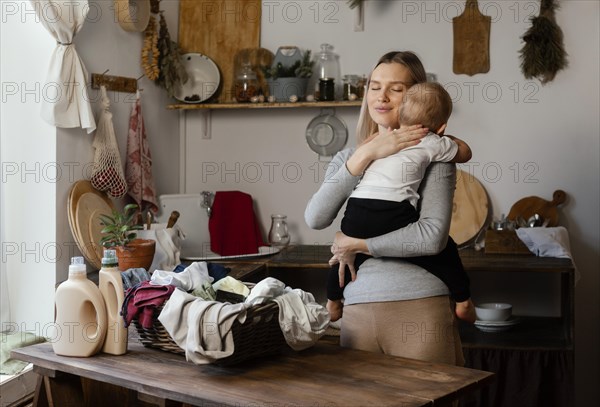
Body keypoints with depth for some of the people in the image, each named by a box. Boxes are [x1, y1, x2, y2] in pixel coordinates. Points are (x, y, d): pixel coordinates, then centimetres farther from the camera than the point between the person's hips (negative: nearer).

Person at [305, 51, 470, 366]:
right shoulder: (348, 158, 14)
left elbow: (432, 236, -14)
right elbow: (315, 218, -5)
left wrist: (357, 244, -7)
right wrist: (365, 155, -12)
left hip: (419, 305, -3)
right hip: (358, 308, 4)